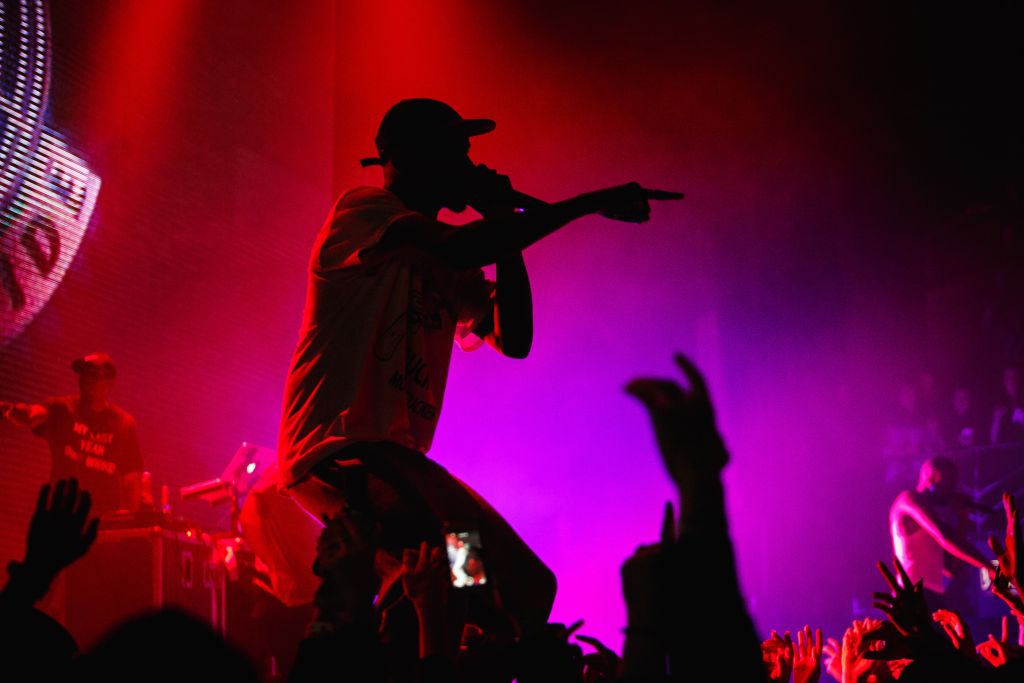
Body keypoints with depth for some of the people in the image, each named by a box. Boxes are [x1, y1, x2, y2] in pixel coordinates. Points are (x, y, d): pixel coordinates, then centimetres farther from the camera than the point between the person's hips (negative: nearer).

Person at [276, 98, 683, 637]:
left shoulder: (447, 265, 18)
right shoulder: (362, 211, -6)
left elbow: (514, 340, 9)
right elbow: (461, 249, -25)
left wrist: (504, 224, 2)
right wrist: (591, 204, -22)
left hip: (398, 458, 9)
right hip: (334, 451, -9)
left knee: (526, 586, 1)